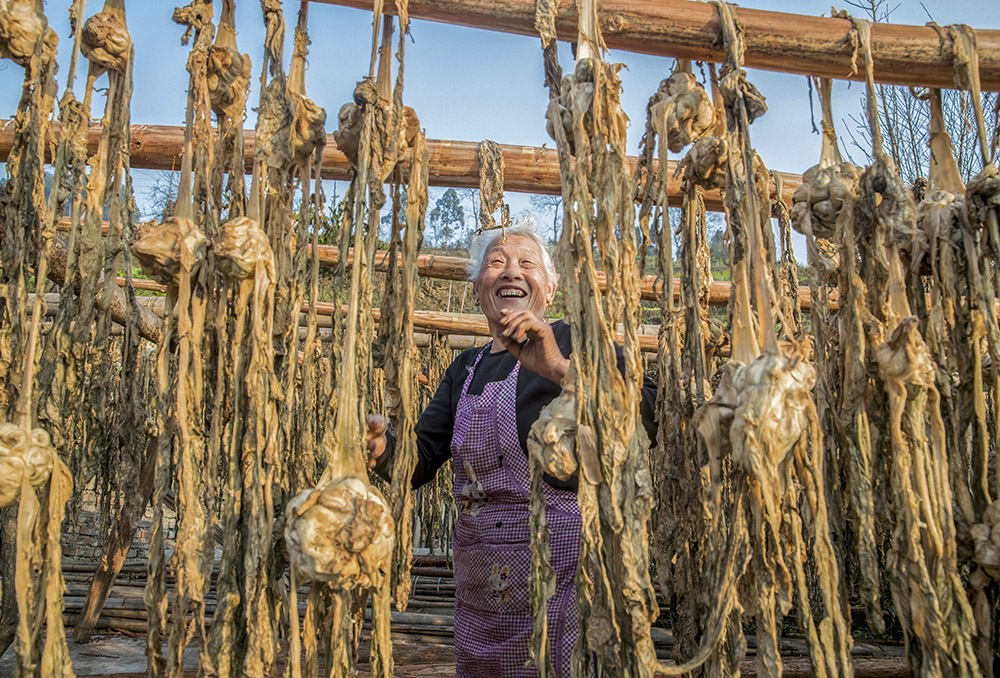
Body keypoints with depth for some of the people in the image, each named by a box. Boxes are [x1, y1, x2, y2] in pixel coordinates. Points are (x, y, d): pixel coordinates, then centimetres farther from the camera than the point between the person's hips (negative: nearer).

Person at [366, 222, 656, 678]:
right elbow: (420, 458, 6)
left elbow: (648, 422, -21)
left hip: (563, 572, -6)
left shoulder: (573, 342, -6)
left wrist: (560, 369, -33)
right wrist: (381, 448, -16)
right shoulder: (466, 368, 13)